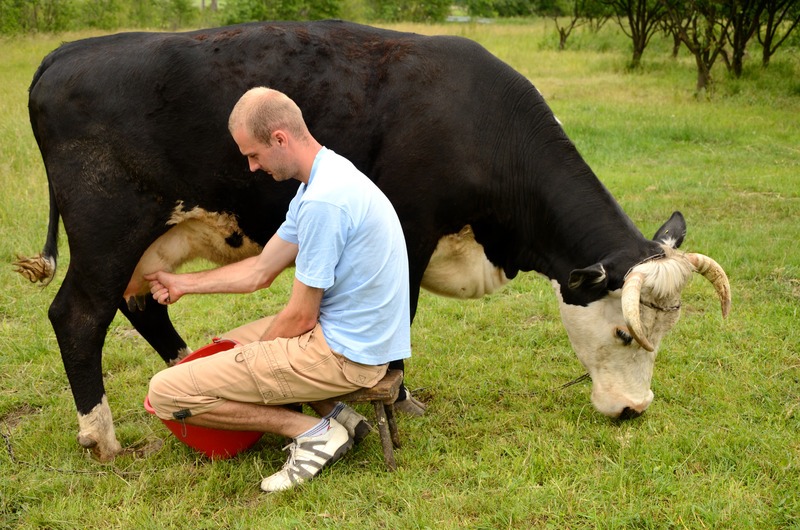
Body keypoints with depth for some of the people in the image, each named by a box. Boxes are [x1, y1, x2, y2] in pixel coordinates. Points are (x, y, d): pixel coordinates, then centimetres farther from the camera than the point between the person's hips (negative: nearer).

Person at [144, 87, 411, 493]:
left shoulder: (322, 202, -23)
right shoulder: (326, 178, 10)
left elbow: (300, 317, -16)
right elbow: (260, 271, 18)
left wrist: (251, 354, 2)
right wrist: (183, 284, 23)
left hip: (342, 353, -10)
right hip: (363, 336, 10)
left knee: (167, 393, -9)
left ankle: (313, 432, -5)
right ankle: (334, 413, 12)